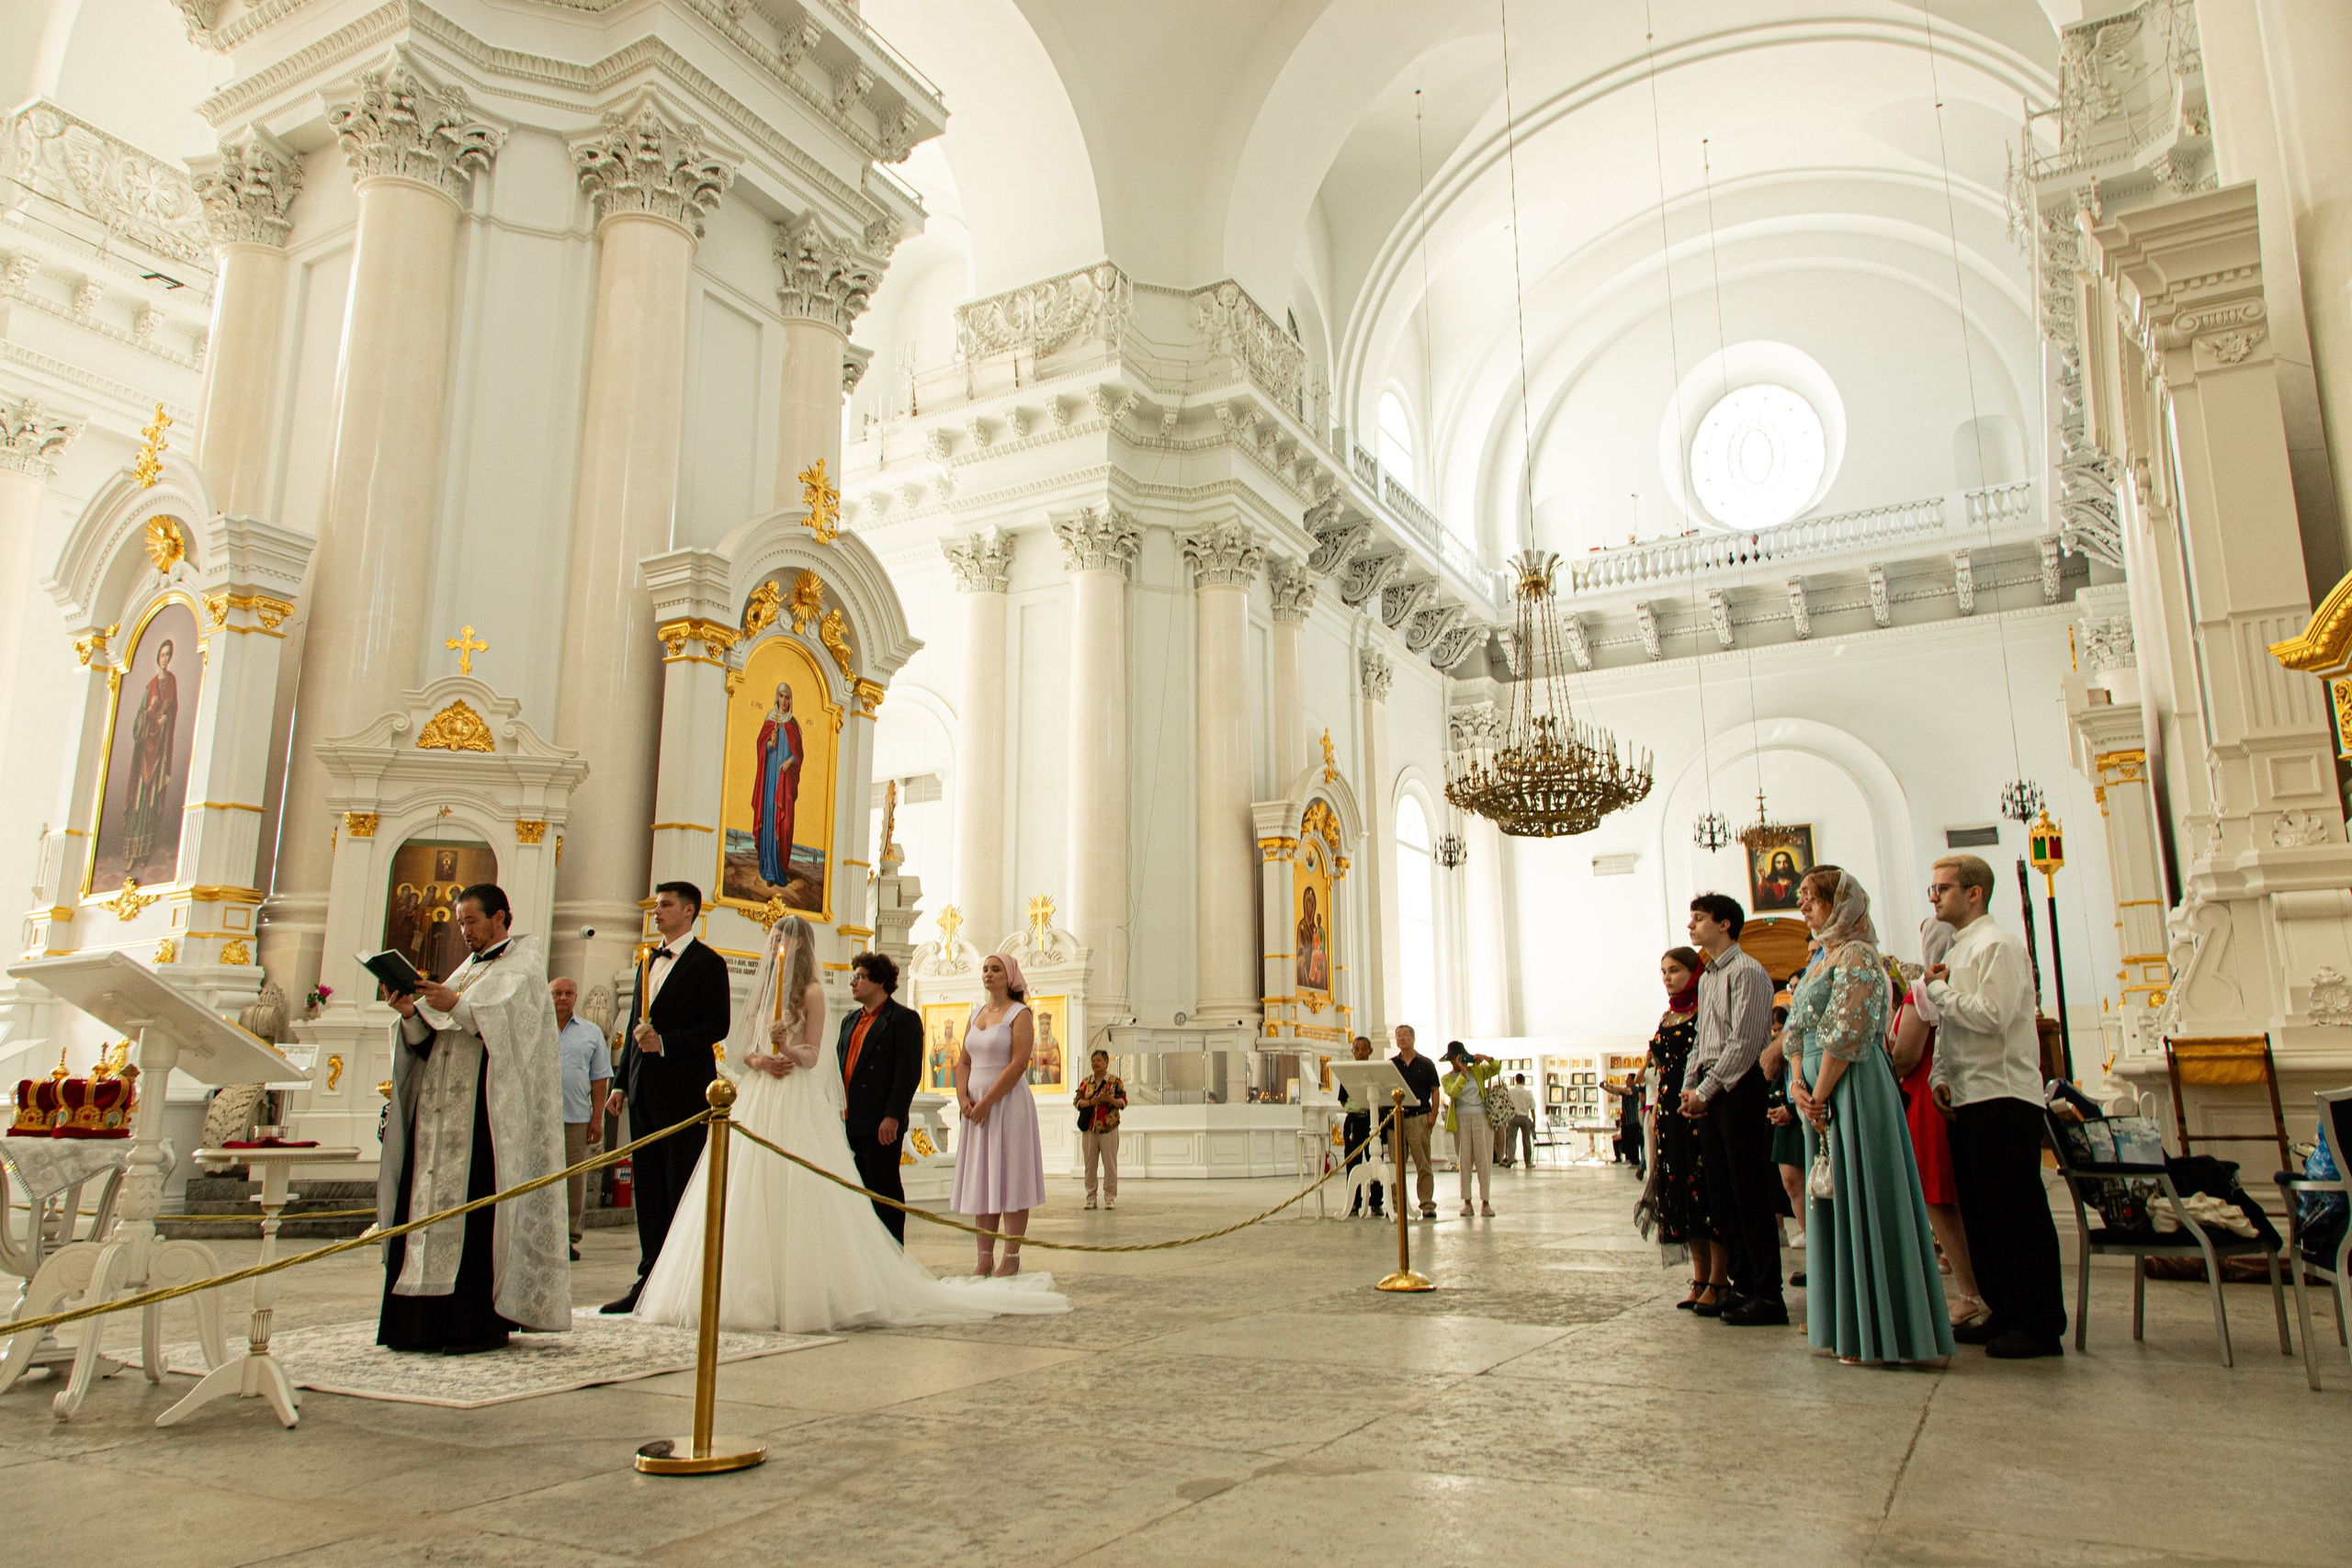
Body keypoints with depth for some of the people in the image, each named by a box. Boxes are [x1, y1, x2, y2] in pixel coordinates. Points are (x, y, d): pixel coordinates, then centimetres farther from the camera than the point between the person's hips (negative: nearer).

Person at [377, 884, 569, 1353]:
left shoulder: (524, 963, 2)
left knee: (479, 1204, -11)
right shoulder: (468, 967, 23)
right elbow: (429, 1039, 16)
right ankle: (428, 1320, 7)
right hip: (443, 1105, 7)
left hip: (489, 1108, -7)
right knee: (433, 1198, 3)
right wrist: (413, 1014, -3)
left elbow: (508, 1021, -15)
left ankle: (487, 1321, -8)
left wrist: (457, 1005, -24)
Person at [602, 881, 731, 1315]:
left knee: (682, 1191, -3)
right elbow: (635, 1025, 21)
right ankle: (650, 1280, 16)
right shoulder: (648, 961, 19)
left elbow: (717, 1025, -11)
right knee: (648, 1188, 9)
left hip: (684, 1089, -7)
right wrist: (621, 1082, 16)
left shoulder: (708, 963, -4)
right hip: (644, 1091, 7)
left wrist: (665, 1043, -20)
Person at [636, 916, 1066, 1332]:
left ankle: (808, 1293, -6)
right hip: (754, 1102, 6)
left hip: (798, 1105, -6)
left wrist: (789, 1050, -27)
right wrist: (758, 1060, -5)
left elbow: (812, 1056, -7)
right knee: (750, 1197, 1)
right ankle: (755, 1293, 7)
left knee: (800, 1200, -10)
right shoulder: (764, 989, 20)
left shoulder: (811, 992, 0)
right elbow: (740, 1048, 16)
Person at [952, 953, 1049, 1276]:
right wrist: (963, 1097, -3)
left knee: (1009, 1180, -4)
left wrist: (987, 1101, -17)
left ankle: (1011, 1258, 0)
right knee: (981, 1182, 6)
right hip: (976, 1107, 7)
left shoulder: (1019, 1014, -5)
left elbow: (1019, 1063, -15)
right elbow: (963, 1061, 14)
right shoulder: (976, 1013, 15)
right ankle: (985, 1258, 10)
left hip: (1008, 1104, -7)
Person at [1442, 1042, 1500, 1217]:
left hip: (1482, 1118, 1)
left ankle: (1485, 1202, 0)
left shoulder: (1477, 1071, 13)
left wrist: (1487, 1059, -14)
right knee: (1464, 1161, 0)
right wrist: (1463, 1072, -18)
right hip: (1461, 1120, -1)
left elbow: (1497, 1068, 3)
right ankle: (1467, 1202, 5)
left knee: (1484, 1160, -3)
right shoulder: (1448, 1078, 7)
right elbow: (1452, 1092, -12)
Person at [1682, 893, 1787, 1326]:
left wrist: (1706, 1090, -14)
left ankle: (1768, 1294, 0)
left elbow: (1743, 1042, -16)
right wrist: (1689, 1087, 8)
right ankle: (1743, 1285, 18)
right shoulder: (1707, 978, 19)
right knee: (1720, 1194, 9)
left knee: (1750, 1192, -6)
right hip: (1709, 1092, 9)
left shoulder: (1747, 972, -9)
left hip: (1738, 1087, -9)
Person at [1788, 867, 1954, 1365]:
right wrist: (1798, 1082, 0)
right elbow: (1800, 1029, 16)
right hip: (1822, 1093, 10)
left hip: (1853, 1089, -9)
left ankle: (1870, 1332, 3)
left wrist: (1819, 1096, -15)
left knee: (1858, 1199, -5)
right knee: (1830, 1202, 12)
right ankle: (1843, 1322, 21)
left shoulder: (1856, 955, -11)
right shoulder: (1821, 958, 18)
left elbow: (1846, 1035, -18)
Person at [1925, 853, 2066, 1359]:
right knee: (1979, 1213, 12)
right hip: (1966, 1099, 9)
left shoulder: (1999, 945, -10)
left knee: (2017, 1212, -4)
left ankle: (2040, 1324, 3)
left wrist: (1938, 989, -9)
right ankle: (2003, 1312, 20)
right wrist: (1940, 1076, 8)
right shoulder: (1957, 951, 18)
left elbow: (1992, 1016, -21)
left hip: (2004, 1097, -9)